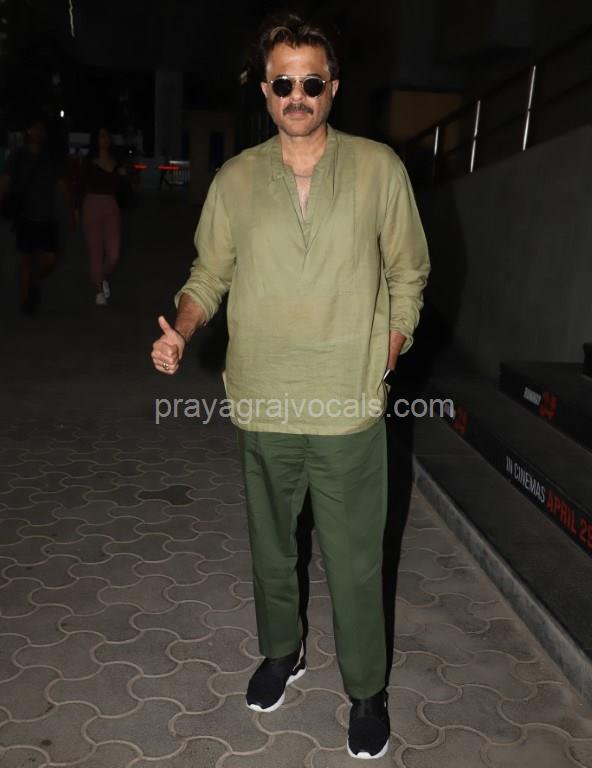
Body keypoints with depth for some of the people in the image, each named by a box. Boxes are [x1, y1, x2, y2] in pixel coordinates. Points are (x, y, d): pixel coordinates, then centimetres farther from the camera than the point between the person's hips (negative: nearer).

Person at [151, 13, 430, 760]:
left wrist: (386, 355, -3)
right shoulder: (234, 179, 2)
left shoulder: (379, 168, -2)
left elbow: (408, 274, 4)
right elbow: (209, 274, 8)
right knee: (270, 546, 21)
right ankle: (282, 651, 46)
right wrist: (180, 331, -11)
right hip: (262, 406, 3)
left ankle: (366, 690, 33)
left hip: (349, 410, -2)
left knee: (354, 562, 9)